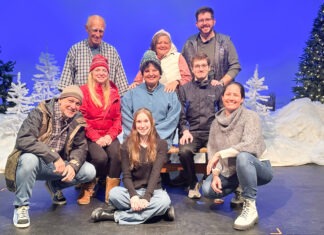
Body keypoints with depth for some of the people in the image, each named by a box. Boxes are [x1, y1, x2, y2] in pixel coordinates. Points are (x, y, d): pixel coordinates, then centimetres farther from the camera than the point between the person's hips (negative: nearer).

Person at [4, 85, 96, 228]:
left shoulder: (77, 121, -2)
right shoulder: (41, 113, -17)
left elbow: (80, 147, -2)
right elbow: (23, 140, -30)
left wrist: (73, 165, -24)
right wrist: (54, 157, -36)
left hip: (58, 165, 5)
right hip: (34, 161, -5)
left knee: (89, 171, -10)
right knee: (29, 159, -39)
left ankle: (55, 186, 18)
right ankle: (21, 206, -16)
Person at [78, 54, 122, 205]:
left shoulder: (113, 93, 13)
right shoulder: (84, 91, 2)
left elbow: (117, 118, 10)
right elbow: (82, 118, -5)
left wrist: (110, 135, -7)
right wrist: (96, 137, -15)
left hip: (108, 136, 3)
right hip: (90, 136, -3)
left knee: (117, 155, -27)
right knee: (101, 157, -30)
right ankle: (87, 189, -5)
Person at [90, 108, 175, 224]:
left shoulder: (161, 144, -2)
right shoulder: (127, 145, 2)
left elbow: (155, 172, -13)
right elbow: (126, 175, -4)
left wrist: (146, 196, -26)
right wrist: (133, 195, -22)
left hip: (153, 190, 0)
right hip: (132, 190, 1)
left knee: (164, 200, -34)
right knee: (114, 193, -31)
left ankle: (115, 215, -23)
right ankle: (156, 210, -21)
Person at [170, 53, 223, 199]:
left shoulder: (218, 89, 16)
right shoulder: (184, 89, 16)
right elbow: (181, 115, 11)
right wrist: (185, 131, -5)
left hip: (212, 132, 0)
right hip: (192, 132, 0)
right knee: (184, 151, -32)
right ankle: (192, 183, -4)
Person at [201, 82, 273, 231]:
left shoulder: (250, 116, -15)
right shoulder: (216, 122, 0)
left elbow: (249, 145, -31)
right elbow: (212, 150, -4)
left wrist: (220, 154, -29)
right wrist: (215, 174, -17)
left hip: (256, 167, -5)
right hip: (230, 171, 6)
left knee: (242, 156, -38)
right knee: (207, 189, -15)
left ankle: (250, 207, -23)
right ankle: (240, 187, 17)